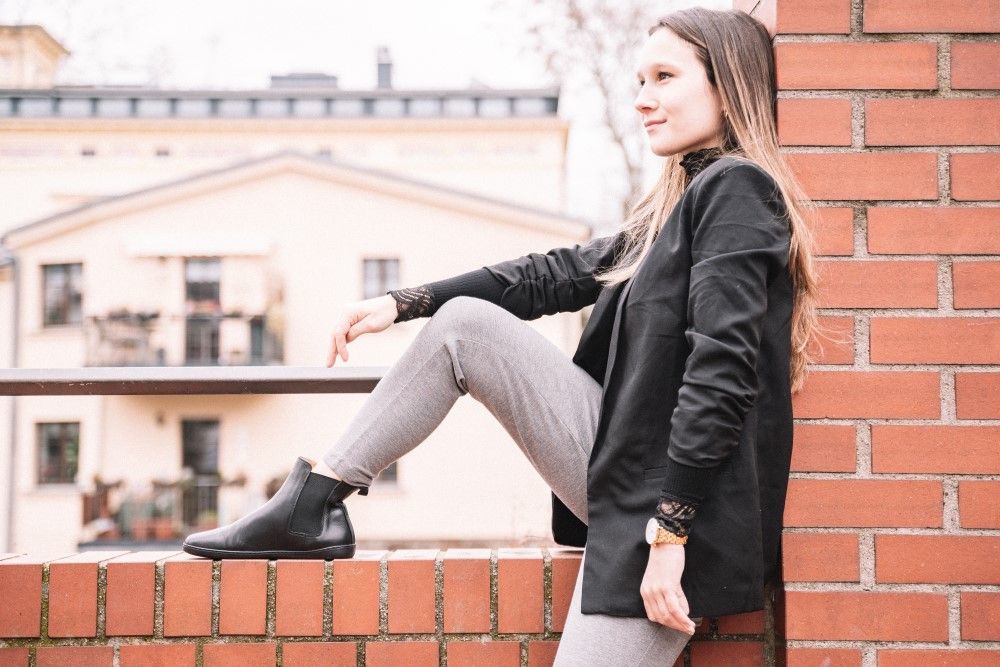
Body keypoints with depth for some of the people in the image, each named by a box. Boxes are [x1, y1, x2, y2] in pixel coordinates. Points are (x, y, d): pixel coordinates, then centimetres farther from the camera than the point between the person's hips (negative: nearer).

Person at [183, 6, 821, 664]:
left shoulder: (737, 188, -12)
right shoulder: (681, 200, 17)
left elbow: (723, 364, -22)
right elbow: (561, 274, 18)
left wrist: (669, 529, -24)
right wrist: (401, 304, 12)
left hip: (671, 498, -9)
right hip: (622, 469, 9)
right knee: (463, 322, 1)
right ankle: (315, 506, 4)